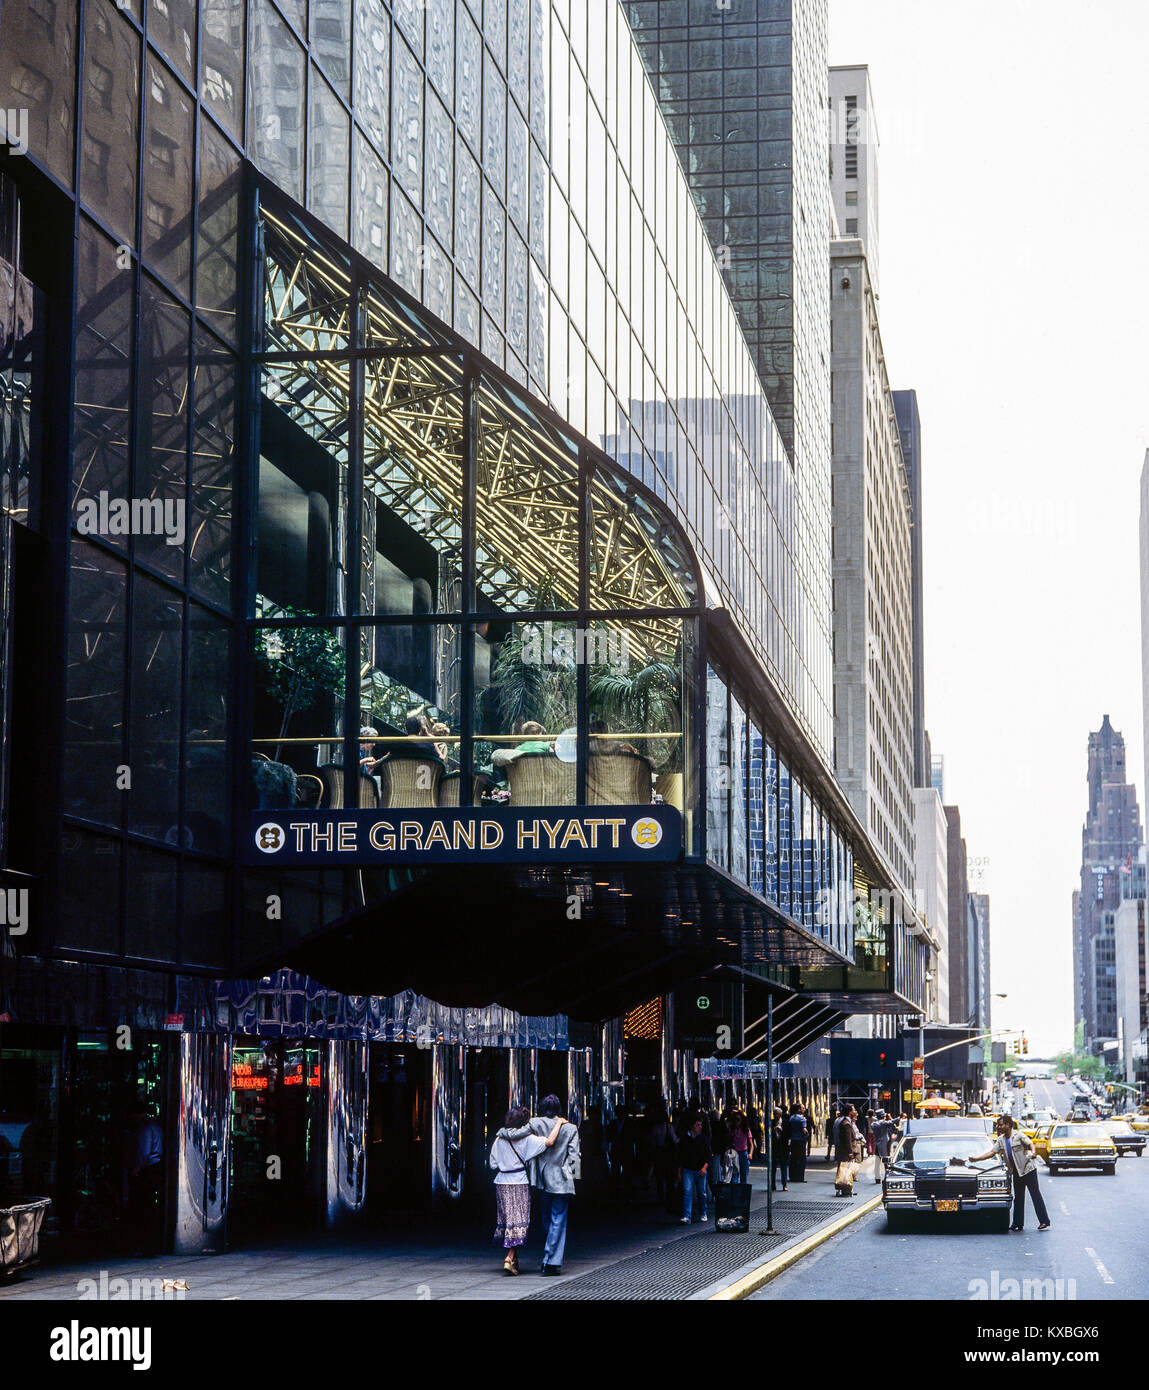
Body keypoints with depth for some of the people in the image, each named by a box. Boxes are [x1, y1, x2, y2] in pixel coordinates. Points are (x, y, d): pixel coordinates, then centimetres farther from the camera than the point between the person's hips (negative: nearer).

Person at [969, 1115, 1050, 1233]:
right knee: (1018, 1198, 9)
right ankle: (1018, 1224, 13)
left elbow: (1030, 1144, -16)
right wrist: (976, 1159, 0)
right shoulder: (1001, 1140, 9)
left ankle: (1044, 1222, -8)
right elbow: (992, 1152, 8)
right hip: (1016, 1172, 7)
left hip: (1028, 1169, -7)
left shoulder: (1019, 1135, -9)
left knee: (1035, 1194, -7)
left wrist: (1033, 1152, -39)